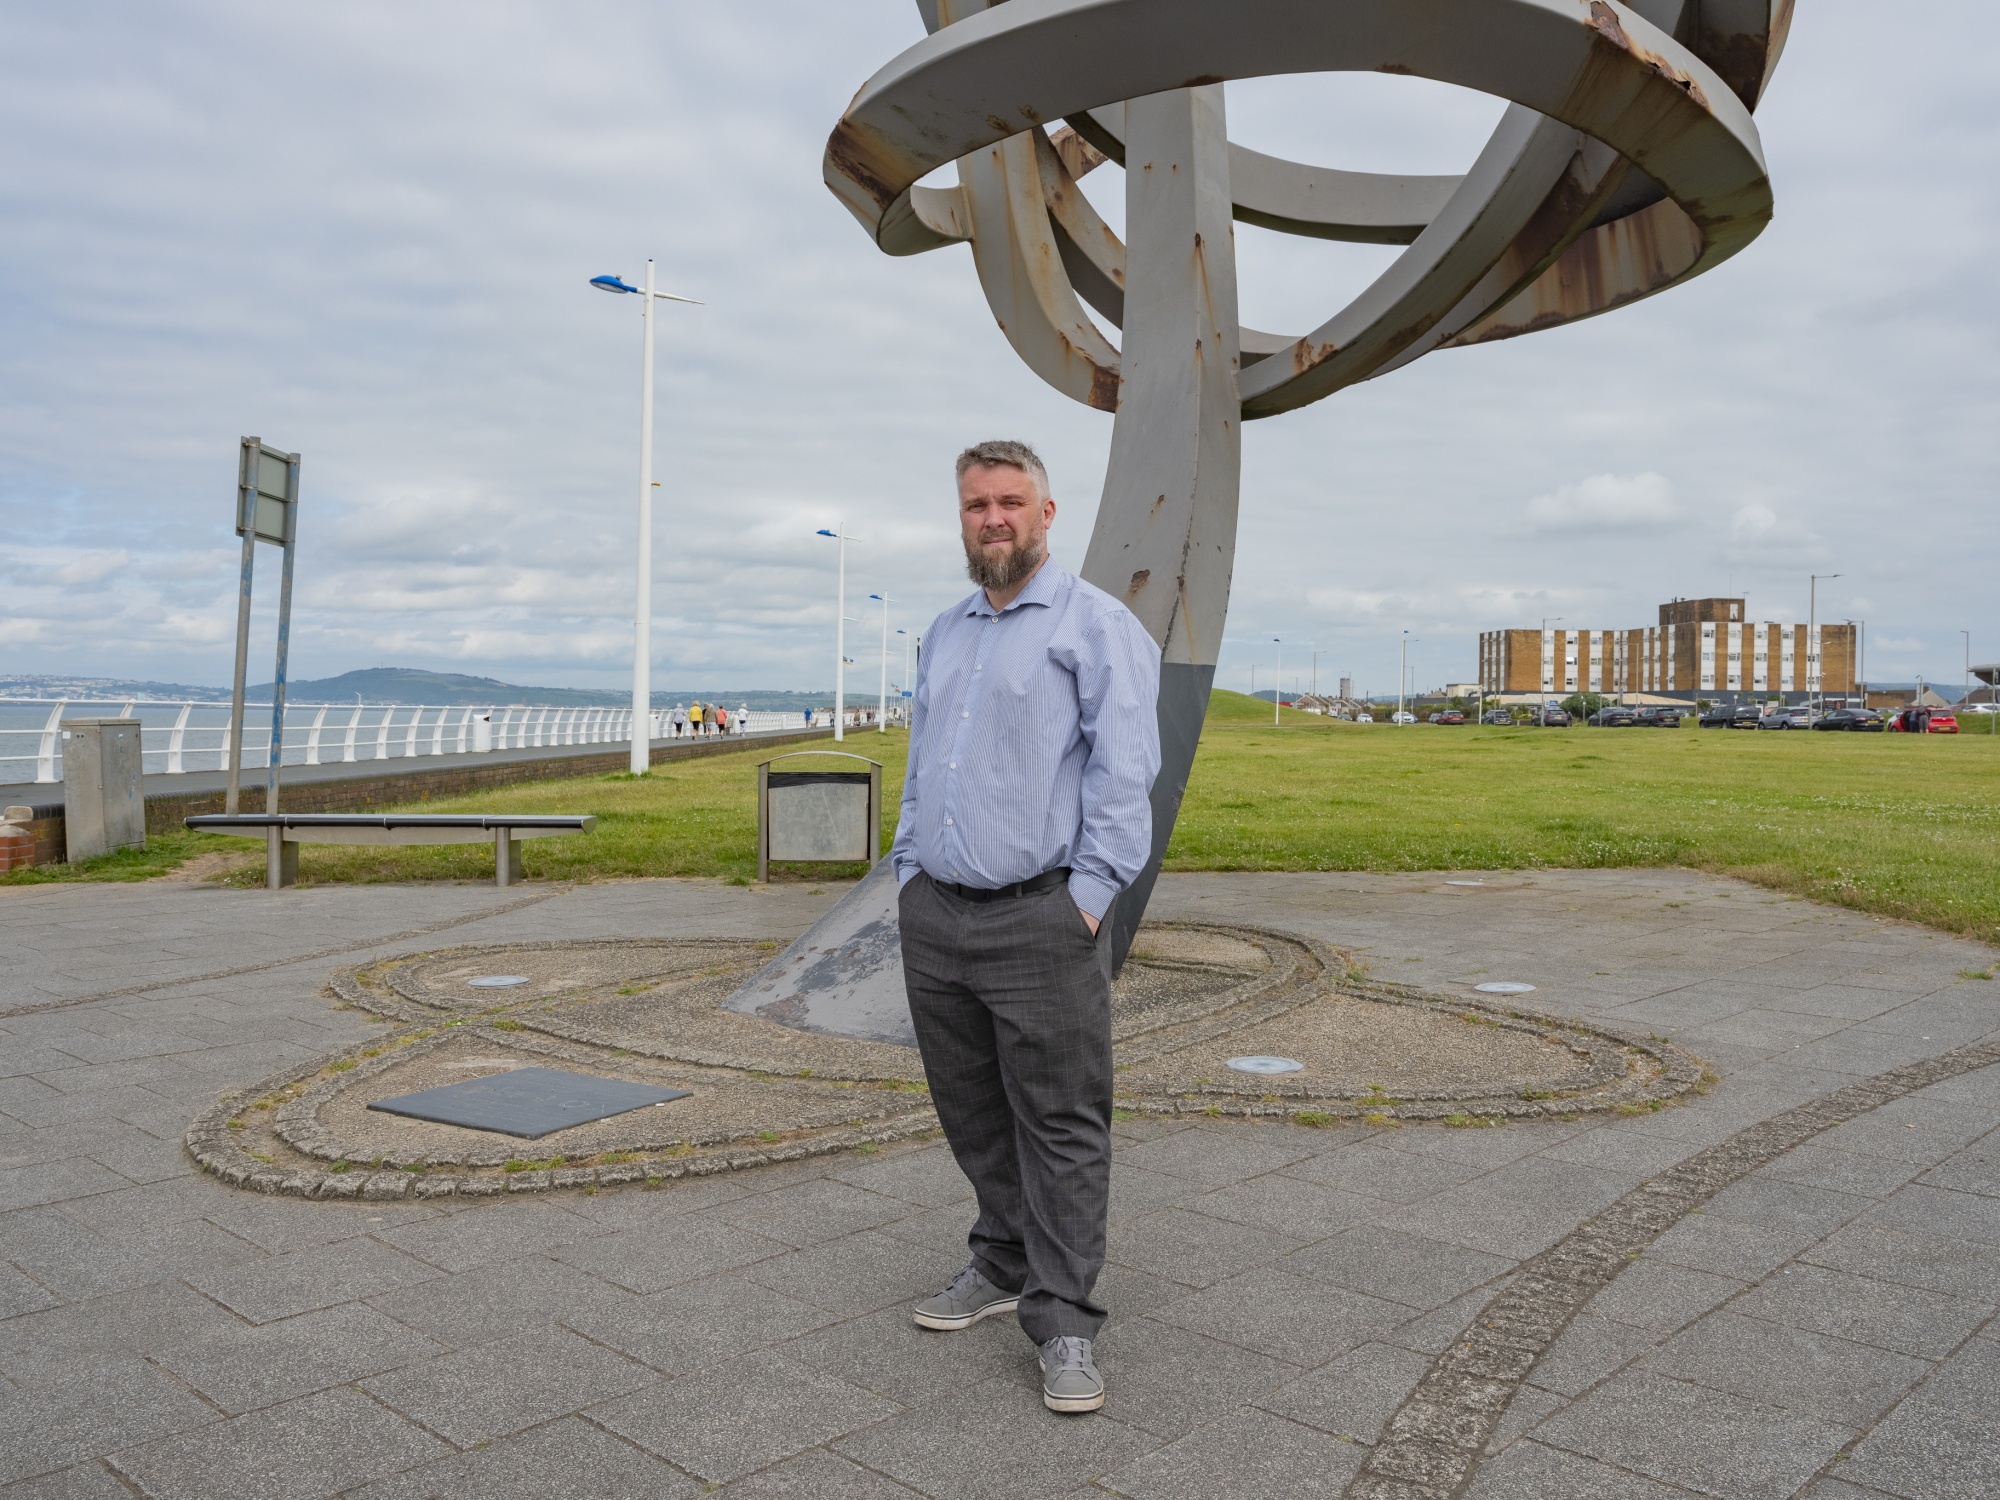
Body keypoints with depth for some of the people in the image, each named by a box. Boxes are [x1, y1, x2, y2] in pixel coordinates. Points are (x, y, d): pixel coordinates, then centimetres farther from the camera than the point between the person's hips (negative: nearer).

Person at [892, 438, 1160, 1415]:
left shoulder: (1097, 625, -4)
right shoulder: (943, 634, 18)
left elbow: (1124, 774, -11)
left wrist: (1087, 896, -16)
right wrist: (909, 875, 13)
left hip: (1038, 920, -7)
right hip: (934, 918, 7)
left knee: (1060, 1124, -1)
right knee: (971, 1113, 15)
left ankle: (1064, 1320, 7)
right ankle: (1004, 1263, 32)